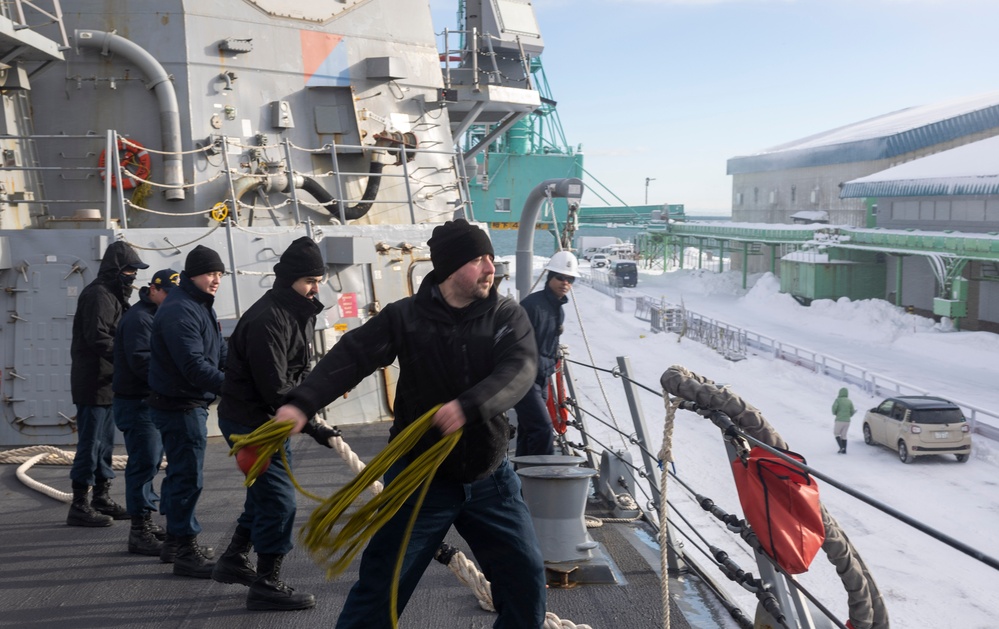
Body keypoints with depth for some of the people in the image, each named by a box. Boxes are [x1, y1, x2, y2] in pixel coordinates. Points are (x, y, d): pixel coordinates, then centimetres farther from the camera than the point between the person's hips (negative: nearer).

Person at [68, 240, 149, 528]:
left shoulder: (113, 295, 18)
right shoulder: (98, 295, -14)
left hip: (106, 383, 10)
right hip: (94, 382, -10)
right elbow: (98, 338, -24)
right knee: (90, 442, -5)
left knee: (105, 442, 15)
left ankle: (102, 498, 25)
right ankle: (80, 506, 2)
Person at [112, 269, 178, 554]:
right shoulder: (138, 318, -15)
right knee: (144, 464, -8)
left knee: (149, 463, 16)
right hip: (136, 402, -10)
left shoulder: (157, 316, 17)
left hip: (150, 401, 10)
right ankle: (139, 533, -3)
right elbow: (141, 361, -25)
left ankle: (145, 523, 27)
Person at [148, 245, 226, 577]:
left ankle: (175, 541, 31)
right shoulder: (179, 311, -19)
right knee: (188, 476, -5)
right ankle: (185, 551, 4)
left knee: (181, 473, 18)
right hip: (179, 405, -11)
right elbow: (194, 366, -28)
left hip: (191, 403, 11)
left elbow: (219, 353, 17)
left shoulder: (200, 307, 15)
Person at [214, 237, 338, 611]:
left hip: (271, 420, 10)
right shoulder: (267, 320, -25)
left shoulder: (298, 313, 8)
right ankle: (267, 585, 9)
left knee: (264, 493, 21)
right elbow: (274, 389, -27)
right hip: (251, 422, -10)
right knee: (278, 498, -5)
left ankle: (234, 561, 39)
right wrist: (312, 427, -23)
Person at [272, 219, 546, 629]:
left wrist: (468, 406, -39)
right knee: (381, 585, 5)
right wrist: (302, 404, -33)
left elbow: (520, 369, -21)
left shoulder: (508, 316, -4)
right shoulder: (405, 317, -9)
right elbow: (349, 357, -16)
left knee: (526, 577, 8)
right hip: (419, 479, -2)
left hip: (489, 479, 2)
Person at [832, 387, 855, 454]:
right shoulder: (849, 401, 6)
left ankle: (841, 447, -6)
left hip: (839, 420, -4)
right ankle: (844, 450, 13)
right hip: (847, 421, 4)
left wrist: (835, 413, 4)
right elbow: (852, 412, 6)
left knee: (836, 433, 11)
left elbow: (834, 408, -17)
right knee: (843, 435, 16)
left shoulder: (838, 400, -6)